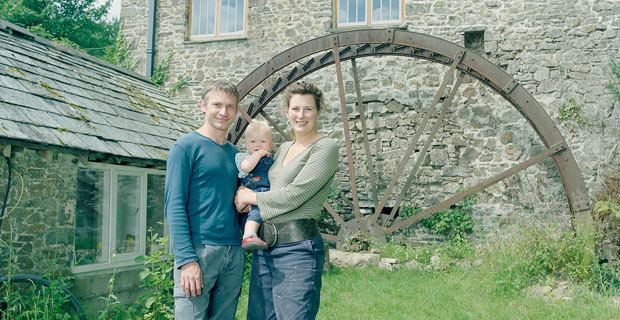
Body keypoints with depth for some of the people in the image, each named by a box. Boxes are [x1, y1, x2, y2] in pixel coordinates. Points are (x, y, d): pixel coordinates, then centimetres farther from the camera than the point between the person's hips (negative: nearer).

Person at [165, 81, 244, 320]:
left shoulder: (236, 153, 16)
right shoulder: (186, 146, -2)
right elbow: (174, 205, -10)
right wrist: (186, 259, -18)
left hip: (234, 252, 6)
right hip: (199, 250, -6)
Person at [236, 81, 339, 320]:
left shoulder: (325, 148, -6)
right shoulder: (283, 148, 17)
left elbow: (294, 195, -14)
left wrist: (250, 197, -1)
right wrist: (243, 192, 4)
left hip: (297, 248, -8)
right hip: (264, 247, 8)